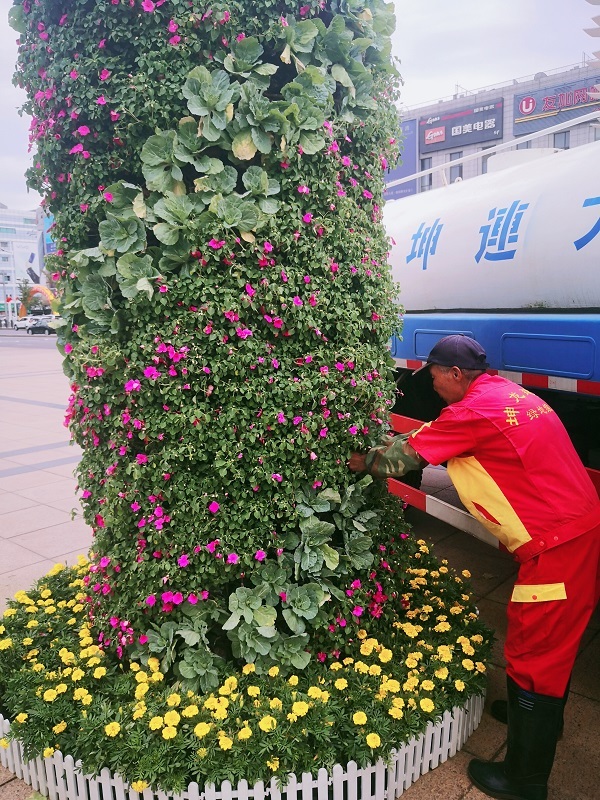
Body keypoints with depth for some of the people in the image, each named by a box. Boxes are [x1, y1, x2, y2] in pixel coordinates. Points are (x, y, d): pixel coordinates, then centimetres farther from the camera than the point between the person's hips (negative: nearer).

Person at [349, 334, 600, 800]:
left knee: (533, 655, 5)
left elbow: (406, 457, -8)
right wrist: (400, 445, 18)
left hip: (555, 545, -10)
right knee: (555, 642, 28)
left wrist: (364, 461, 9)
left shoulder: (474, 410, -17)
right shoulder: (511, 394, 12)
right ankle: (542, 717, 51)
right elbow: (435, 439, 22)